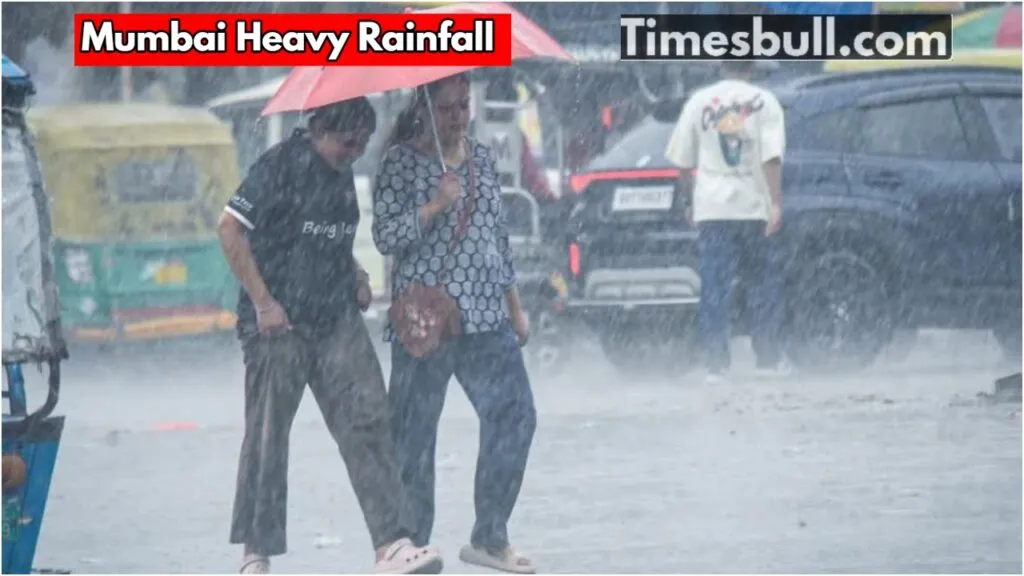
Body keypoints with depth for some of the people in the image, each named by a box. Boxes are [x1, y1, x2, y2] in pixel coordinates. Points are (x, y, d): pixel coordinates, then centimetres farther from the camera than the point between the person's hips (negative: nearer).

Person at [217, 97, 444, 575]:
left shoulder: (341, 174, 12)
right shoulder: (281, 166, -10)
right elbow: (230, 229, -14)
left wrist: (355, 274, 12)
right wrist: (263, 302, -16)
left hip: (337, 320, 6)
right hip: (279, 323, -6)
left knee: (367, 424, -7)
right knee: (267, 436, 2)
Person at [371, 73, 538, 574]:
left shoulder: (482, 158, 14)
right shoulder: (401, 162, -2)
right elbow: (384, 236, -8)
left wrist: (515, 307, 18)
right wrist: (435, 205, -20)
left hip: (486, 317, 5)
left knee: (514, 416, -5)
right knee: (413, 437, 0)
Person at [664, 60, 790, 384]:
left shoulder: (699, 102, 5)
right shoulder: (763, 102, 0)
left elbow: (682, 162, 6)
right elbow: (771, 159, -10)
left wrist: (692, 200, 18)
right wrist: (776, 204, -12)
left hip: (711, 208, 1)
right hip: (754, 207, -1)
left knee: (715, 286, 0)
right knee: (765, 284, 12)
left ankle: (716, 364, -7)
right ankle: (768, 358, 13)